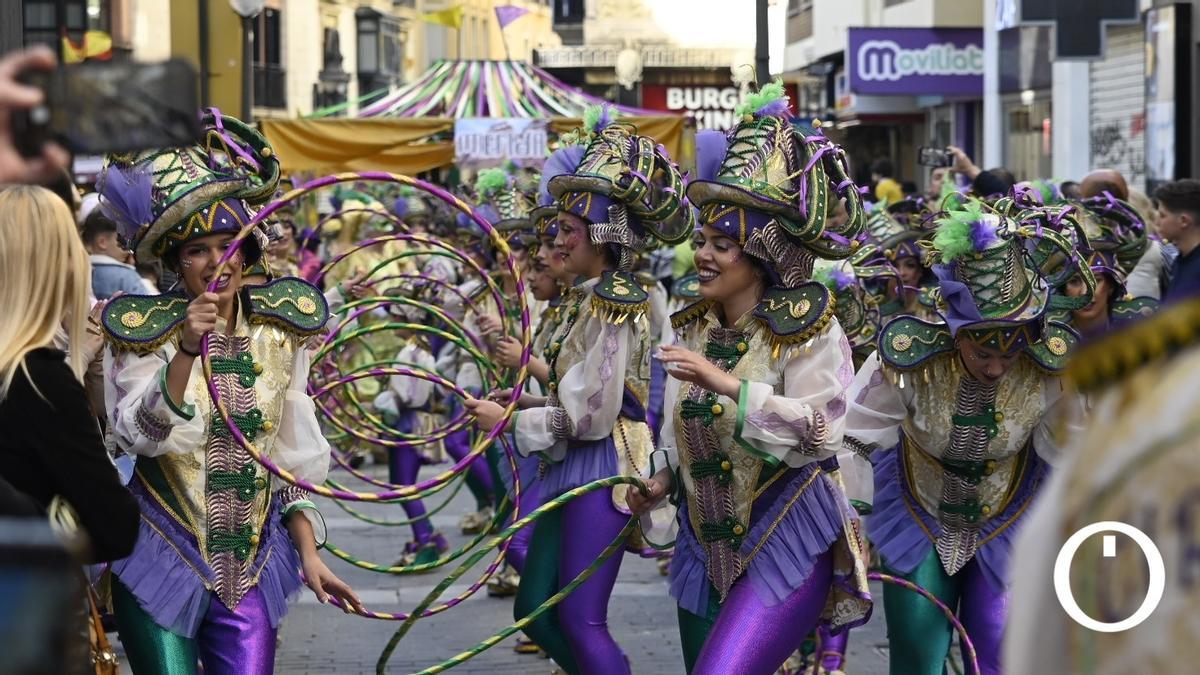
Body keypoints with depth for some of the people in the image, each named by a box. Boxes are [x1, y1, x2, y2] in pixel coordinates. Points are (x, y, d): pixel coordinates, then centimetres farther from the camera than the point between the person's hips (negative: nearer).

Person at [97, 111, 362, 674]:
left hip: (250, 564, 3)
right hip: (163, 559, -3)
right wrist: (186, 351, -30)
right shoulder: (143, 330, -6)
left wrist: (308, 553, 5)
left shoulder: (278, 333, 5)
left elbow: (293, 457, 10)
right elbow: (139, 436, -18)